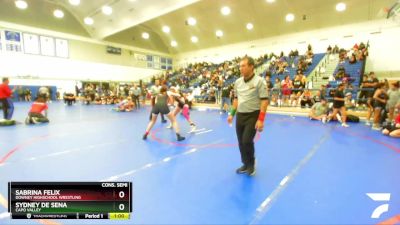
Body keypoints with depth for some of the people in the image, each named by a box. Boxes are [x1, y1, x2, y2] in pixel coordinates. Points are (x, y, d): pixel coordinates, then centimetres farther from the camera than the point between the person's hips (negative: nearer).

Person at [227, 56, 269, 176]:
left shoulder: (259, 81, -11)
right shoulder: (238, 82, 8)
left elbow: (264, 101, -14)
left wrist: (261, 119, -20)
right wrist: (232, 114, 12)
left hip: (253, 115, -6)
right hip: (240, 116, 6)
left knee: (247, 141, -11)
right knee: (241, 143, 10)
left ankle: (251, 163, 17)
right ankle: (246, 164, 30)